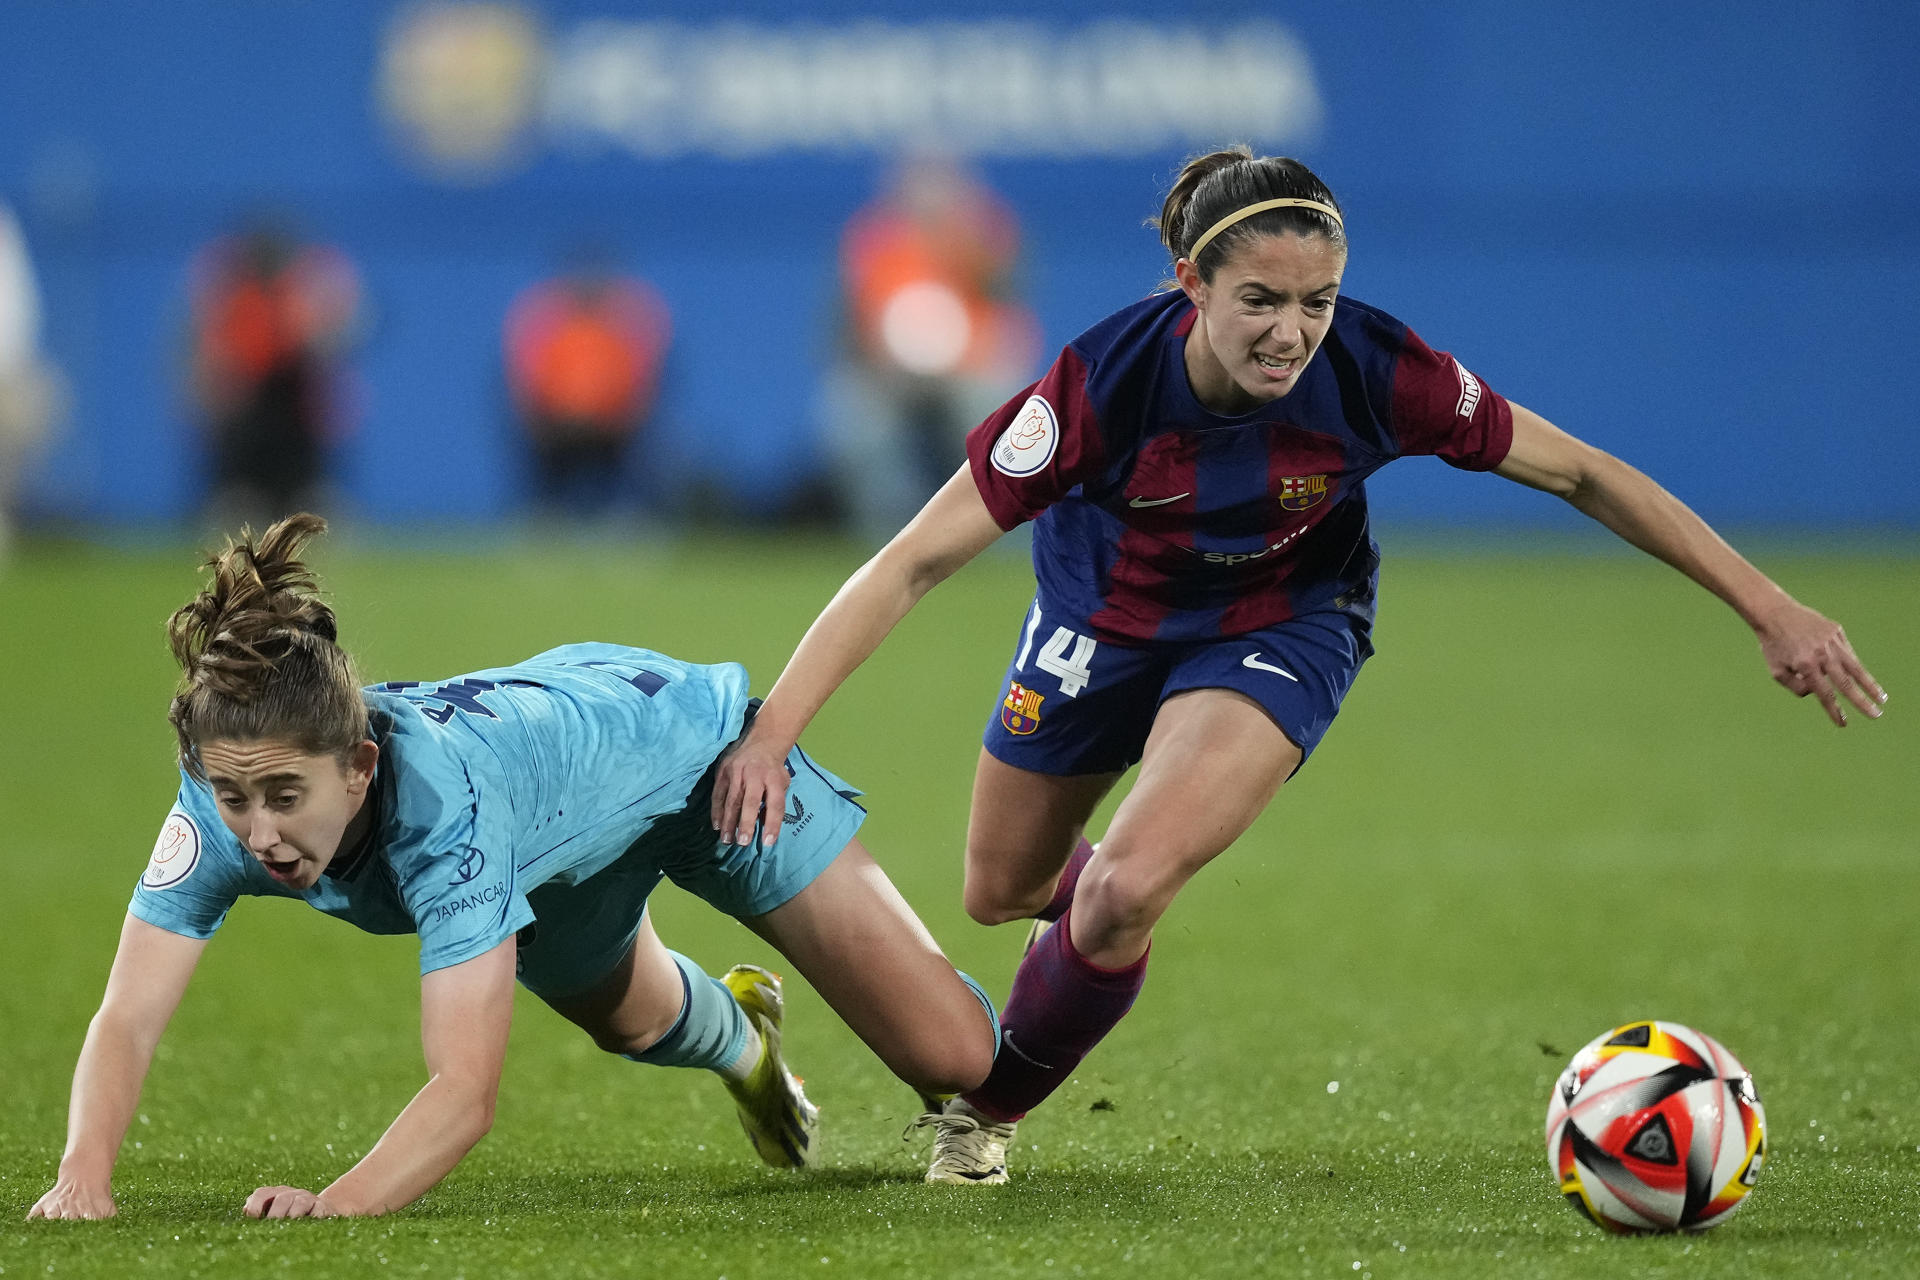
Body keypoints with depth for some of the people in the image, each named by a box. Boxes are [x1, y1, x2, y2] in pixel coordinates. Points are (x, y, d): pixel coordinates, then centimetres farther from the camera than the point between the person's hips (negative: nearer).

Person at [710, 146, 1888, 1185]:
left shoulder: (1377, 373, -31)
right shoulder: (1106, 382, -35)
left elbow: (1585, 476, -17)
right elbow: (916, 562, -33)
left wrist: (1772, 611, -17)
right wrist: (772, 732, -42)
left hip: (1281, 632, -1)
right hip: (1105, 618, 1)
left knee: (1123, 896, -22)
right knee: (1001, 892, 19)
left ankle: (989, 1111, 8)